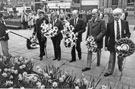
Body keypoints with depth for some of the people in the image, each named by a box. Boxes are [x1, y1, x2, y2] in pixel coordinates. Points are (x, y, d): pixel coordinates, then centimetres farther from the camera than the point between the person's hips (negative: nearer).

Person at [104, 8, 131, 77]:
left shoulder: (125, 23, 0)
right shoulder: (109, 24, -4)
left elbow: (128, 33, 8)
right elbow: (107, 35, 0)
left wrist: (127, 37, -15)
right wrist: (106, 45, -1)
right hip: (112, 44, -1)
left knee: (120, 58, 14)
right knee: (111, 59, 7)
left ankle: (120, 65, 48)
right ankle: (110, 71, 23)